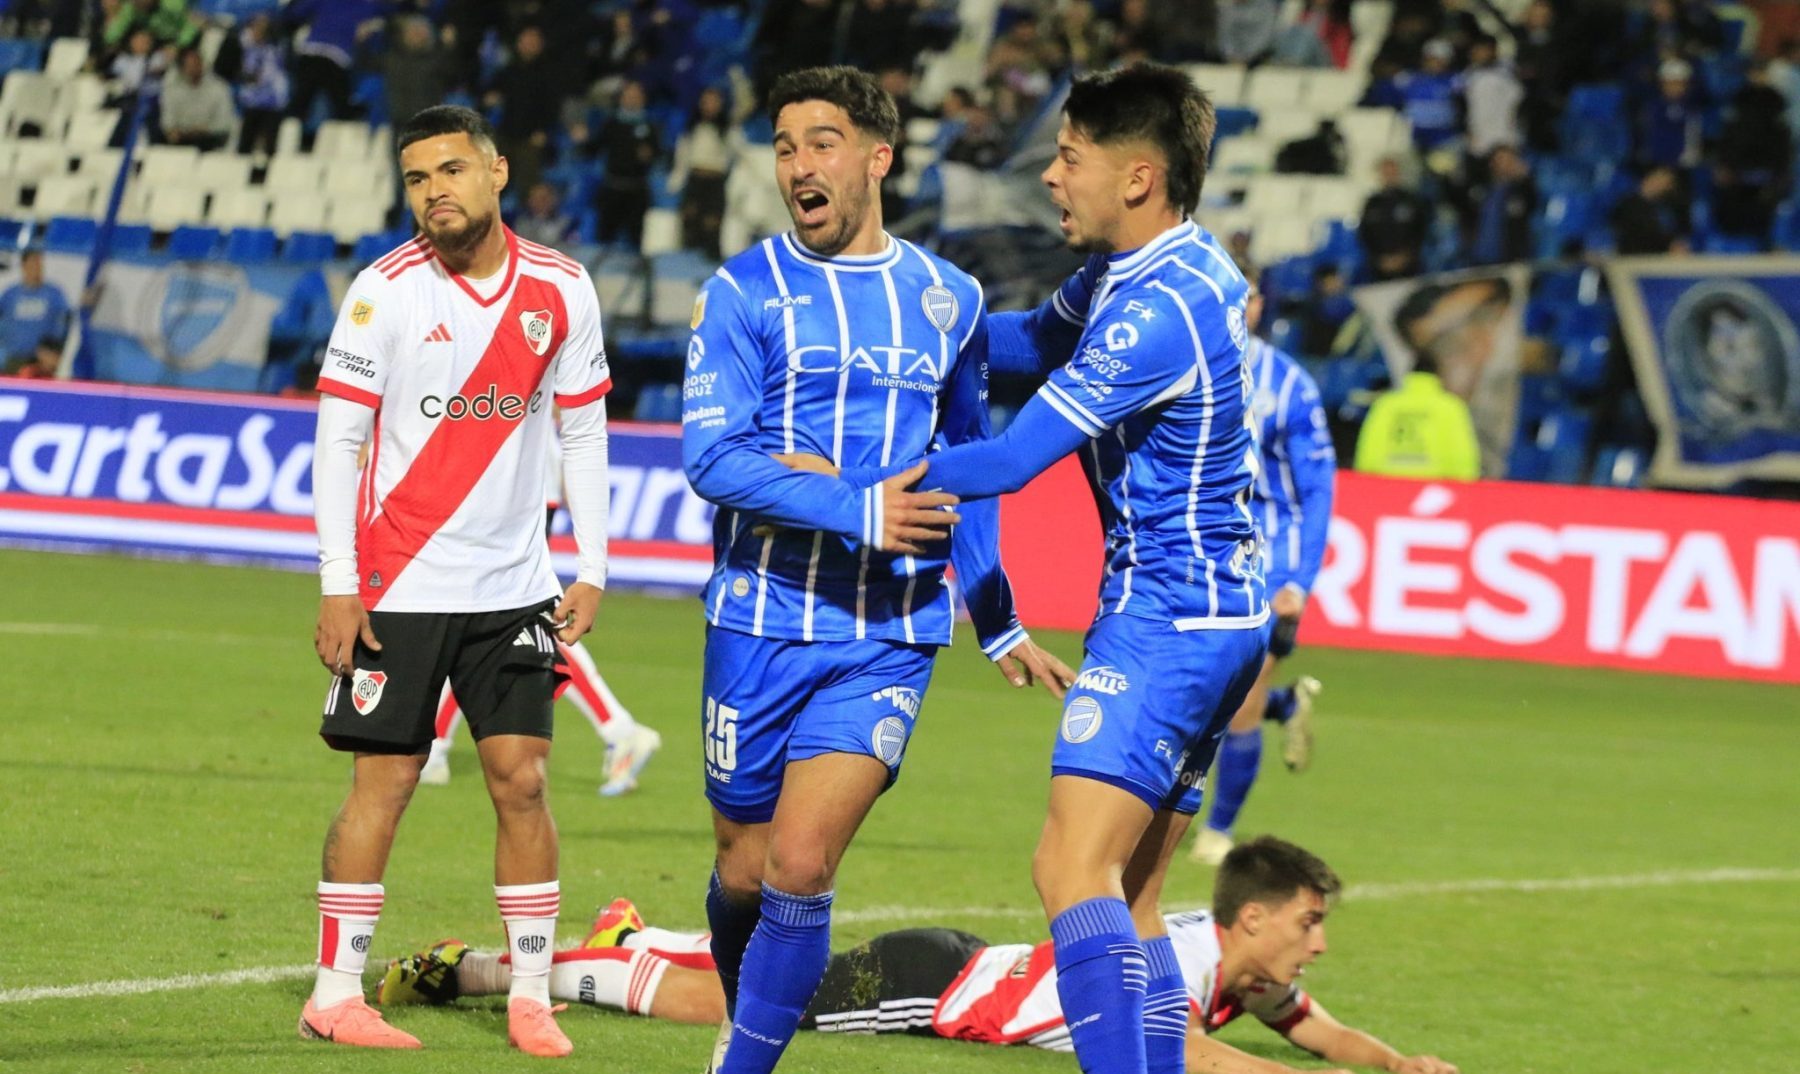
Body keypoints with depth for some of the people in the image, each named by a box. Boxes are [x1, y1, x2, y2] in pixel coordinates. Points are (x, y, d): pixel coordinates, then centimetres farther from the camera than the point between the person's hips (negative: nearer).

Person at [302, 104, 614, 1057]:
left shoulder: (561, 290, 2)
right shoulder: (385, 289, -7)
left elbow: (584, 433, 10)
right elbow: (337, 438, -5)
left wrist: (591, 571, 4)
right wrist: (337, 586, -11)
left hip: (514, 586, 3)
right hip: (398, 584, -3)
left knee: (521, 779, 0)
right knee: (382, 781, -2)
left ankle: (531, 995, 8)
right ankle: (335, 995, 5)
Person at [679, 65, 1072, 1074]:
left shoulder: (949, 299, 9)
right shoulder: (744, 291, -2)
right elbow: (712, 455, -12)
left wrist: (1001, 625, 23)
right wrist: (860, 510, -23)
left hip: (891, 636, 1)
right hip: (761, 621, -1)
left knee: (801, 864, -15)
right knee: (746, 870, 10)